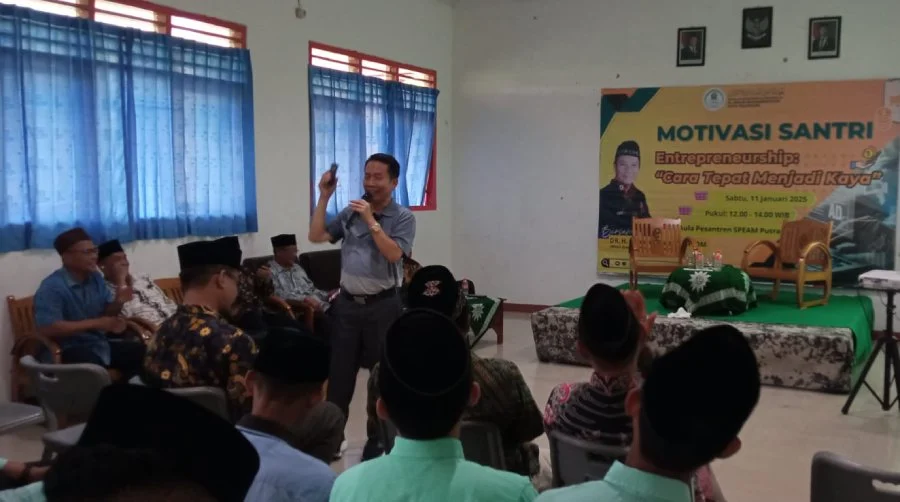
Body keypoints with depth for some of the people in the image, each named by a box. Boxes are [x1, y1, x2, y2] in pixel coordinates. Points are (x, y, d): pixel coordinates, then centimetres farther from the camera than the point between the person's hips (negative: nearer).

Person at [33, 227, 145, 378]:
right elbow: (47, 329, -24)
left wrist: (118, 302, -7)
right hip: (71, 349, -8)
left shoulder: (96, 278, 10)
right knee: (93, 369, -38)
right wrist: (95, 323, -22)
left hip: (101, 343, 8)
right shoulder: (52, 287, -14)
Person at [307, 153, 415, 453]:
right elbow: (316, 236, 1)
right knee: (339, 370, 7)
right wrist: (324, 197, -5)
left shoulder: (403, 217, -4)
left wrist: (371, 221, -22)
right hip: (347, 302, 4)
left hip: (383, 305, -3)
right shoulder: (351, 212, 8)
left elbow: (394, 254, -18)